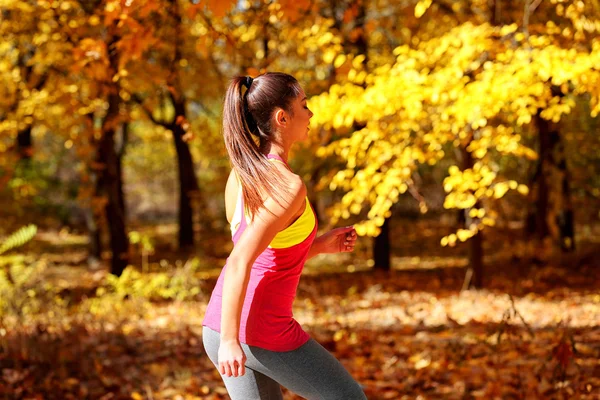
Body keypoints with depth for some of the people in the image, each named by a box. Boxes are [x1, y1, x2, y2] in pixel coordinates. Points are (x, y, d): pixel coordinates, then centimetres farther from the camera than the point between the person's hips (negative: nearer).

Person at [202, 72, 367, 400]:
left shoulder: (241, 175, 6)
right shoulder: (288, 186, -20)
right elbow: (239, 263, -27)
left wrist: (323, 244, 11)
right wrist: (230, 341, -23)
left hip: (218, 325, 8)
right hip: (262, 334, -8)